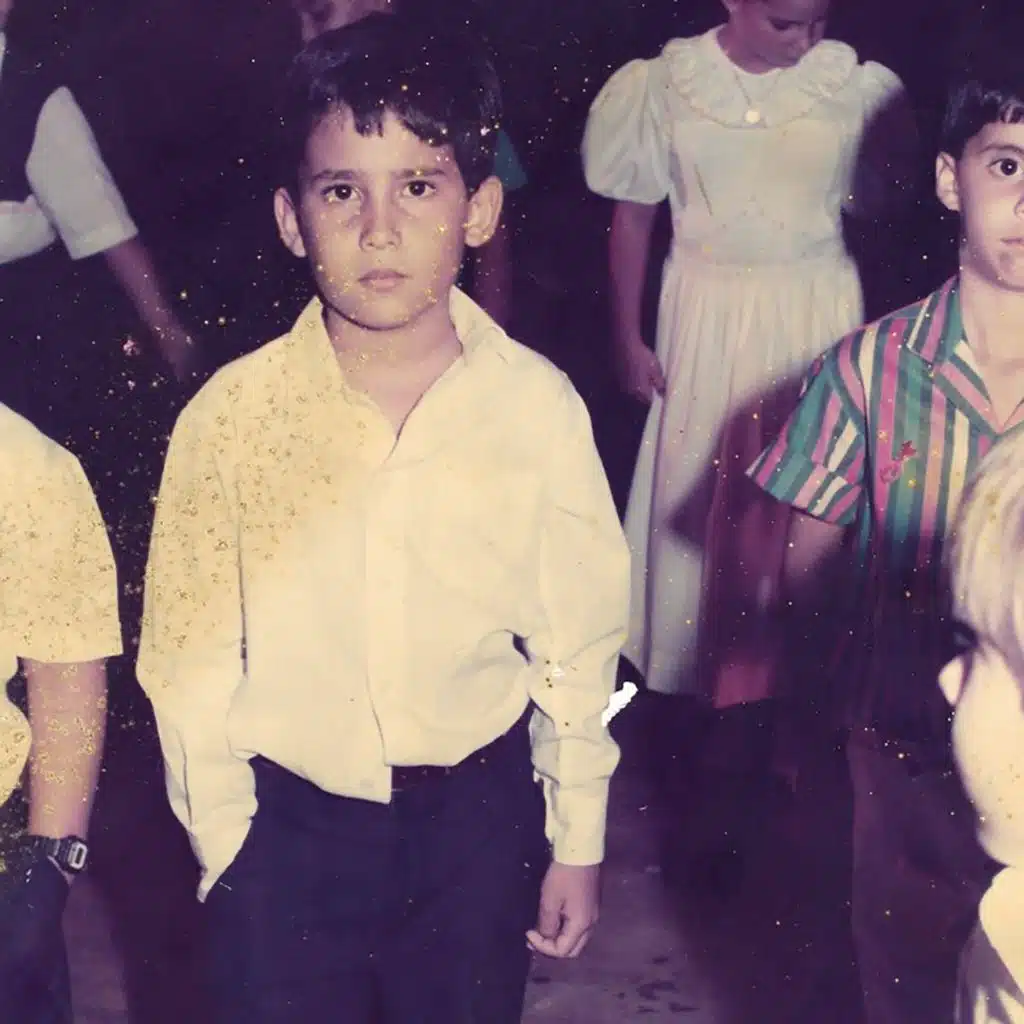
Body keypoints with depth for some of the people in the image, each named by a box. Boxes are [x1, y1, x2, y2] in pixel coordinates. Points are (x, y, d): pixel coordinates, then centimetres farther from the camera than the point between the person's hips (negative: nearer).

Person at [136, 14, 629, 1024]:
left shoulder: (537, 407, -12)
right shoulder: (231, 415, -13)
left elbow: (578, 647, -2)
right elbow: (188, 662, -4)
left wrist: (577, 844, 5)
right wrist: (225, 846, 0)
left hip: (476, 813, 1)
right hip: (285, 823, 0)